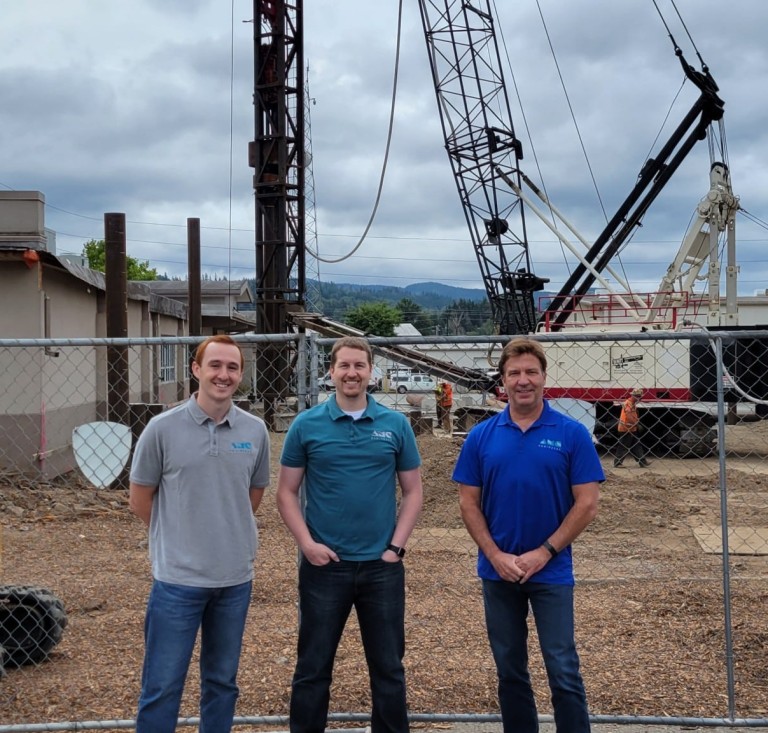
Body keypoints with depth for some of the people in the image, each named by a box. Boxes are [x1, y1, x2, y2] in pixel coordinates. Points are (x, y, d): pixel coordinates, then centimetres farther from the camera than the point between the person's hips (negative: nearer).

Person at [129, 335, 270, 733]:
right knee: (162, 686, 5)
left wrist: (233, 533, 10)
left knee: (222, 682, 16)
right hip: (178, 577, -3)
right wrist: (179, 537, 6)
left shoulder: (255, 430, 0)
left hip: (235, 578, 3)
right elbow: (140, 498, 1)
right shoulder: (163, 428, -8)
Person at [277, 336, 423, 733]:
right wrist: (307, 543, -10)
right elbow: (286, 492, 2)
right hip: (323, 565, -1)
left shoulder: (396, 425, 1)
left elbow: (412, 491, 6)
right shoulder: (306, 425, -1)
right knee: (313, 668, 9)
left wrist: (396, 545, -3)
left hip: (382, 566, 1)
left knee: (389, 667, 12)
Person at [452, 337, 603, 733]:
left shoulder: (571, 433, -5)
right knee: (510, 670, 13)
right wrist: (495, 555, -9)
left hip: (552, 571, -2)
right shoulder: (481, 436, 1)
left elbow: (587, 503, -6)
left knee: (563, 671, 0)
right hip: (498, 571, 3)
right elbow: (469, 503, 3)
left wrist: (544, 552, -12)